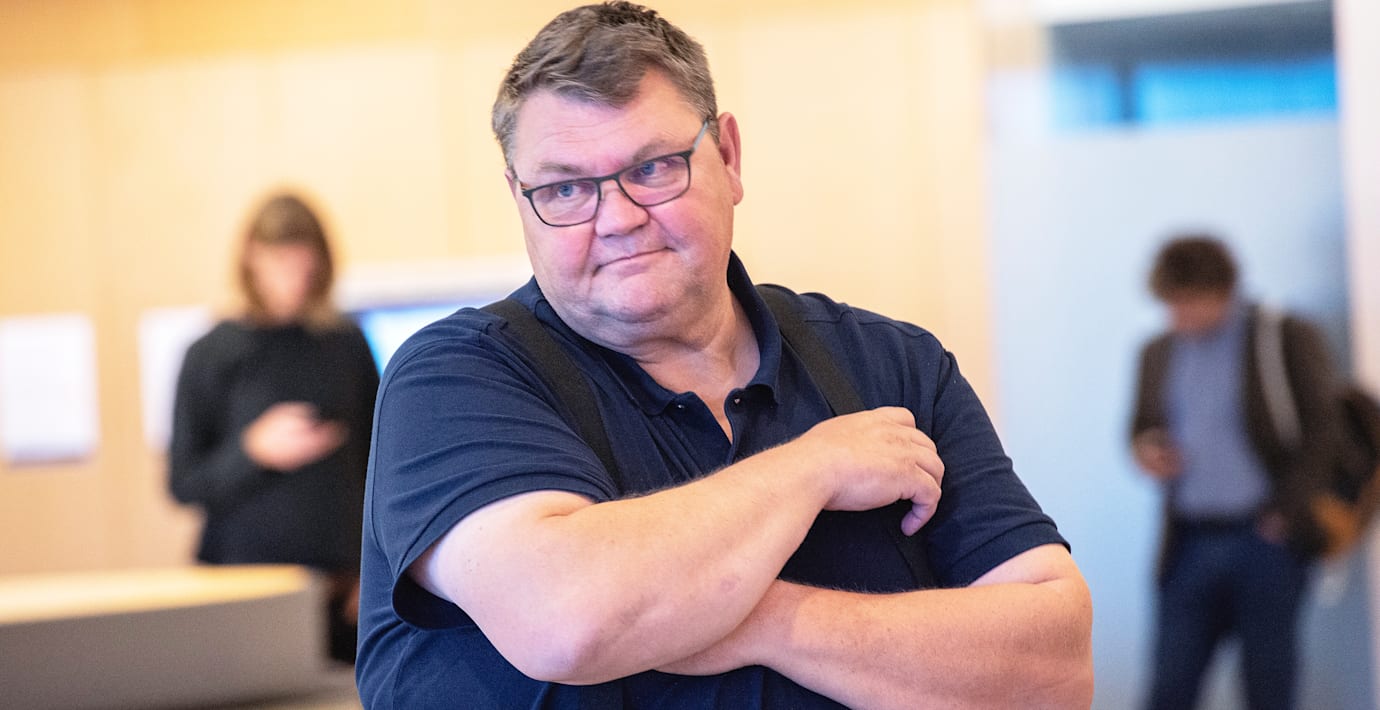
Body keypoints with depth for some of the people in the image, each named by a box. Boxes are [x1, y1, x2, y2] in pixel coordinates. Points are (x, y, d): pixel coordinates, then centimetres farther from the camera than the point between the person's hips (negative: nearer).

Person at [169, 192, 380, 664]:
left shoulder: (348, 346, 7)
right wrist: (254, 451, -16)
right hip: (243, 582, -2)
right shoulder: (212, 355, 0)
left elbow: (375, 463, 10)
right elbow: (184, 486, 0)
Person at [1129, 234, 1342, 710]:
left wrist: (1287, 511, -11)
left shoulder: (1286, 339, -3)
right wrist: (1146, 449, 0)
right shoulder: (1158, 353, 12)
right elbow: (1142, 426, 23)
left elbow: (1325, 430, -5)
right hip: (1190, 543, 4)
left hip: (1265, 540, -4)